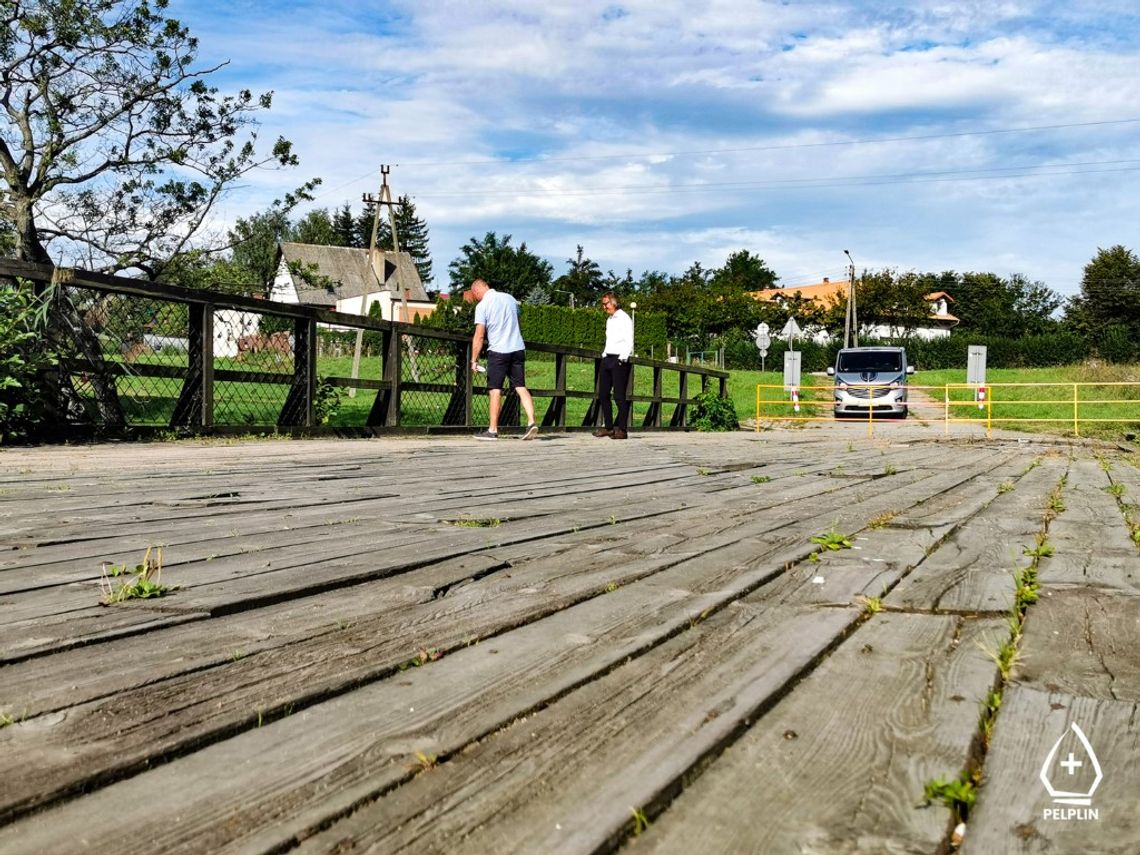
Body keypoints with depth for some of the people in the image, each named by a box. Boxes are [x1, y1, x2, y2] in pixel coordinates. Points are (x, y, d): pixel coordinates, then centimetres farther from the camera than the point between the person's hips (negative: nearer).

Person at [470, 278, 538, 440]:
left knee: (495, 390, 3)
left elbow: (479, 336, -12)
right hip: (518, 348, 5)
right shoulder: (510, 298, 10)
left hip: (498, 351, -5)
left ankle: (493, 430, 6)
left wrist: (474, 360, -6)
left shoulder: (482, 306, -8)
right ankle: (531, 422, -9)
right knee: (521, 387, 4)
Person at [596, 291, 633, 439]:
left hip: (619, 360, -8)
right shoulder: (609, 320, 19)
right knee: (603, 394, 7)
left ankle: (622, 429, -6)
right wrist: (604, 355, 13)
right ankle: (608, 427, 13)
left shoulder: (624, 319, -5)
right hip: (607, 359, 8)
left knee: (620, 395, -8)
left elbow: (629, 342, -10)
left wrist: (623, 358, -18)